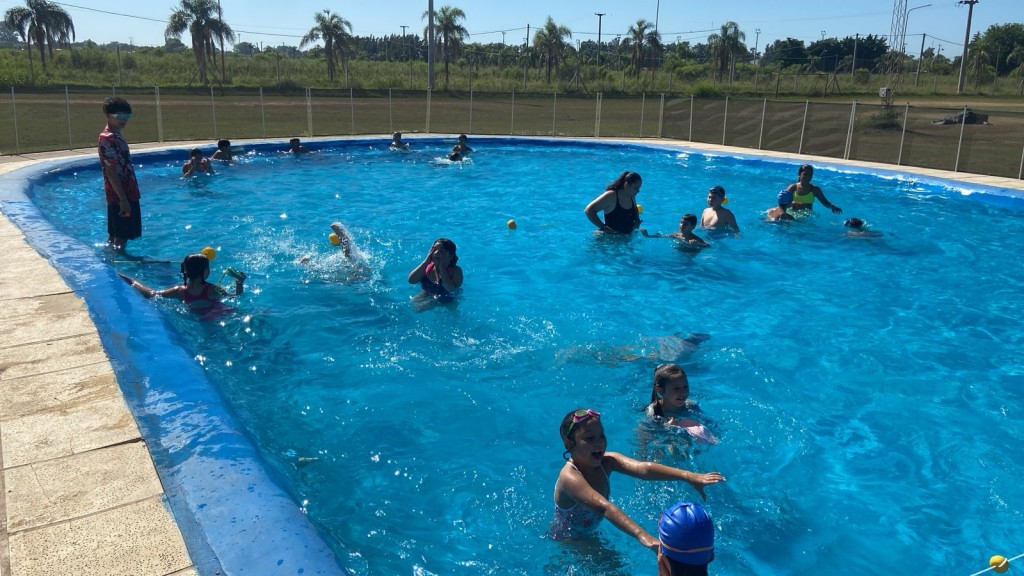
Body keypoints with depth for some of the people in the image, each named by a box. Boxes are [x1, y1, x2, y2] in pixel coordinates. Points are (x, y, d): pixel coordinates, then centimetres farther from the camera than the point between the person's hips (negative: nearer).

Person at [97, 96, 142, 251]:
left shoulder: (116, 137, 14)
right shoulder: (107, 139, -16)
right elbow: (110, 171, -20)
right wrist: (123, 199, -23)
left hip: (127, 194, 10)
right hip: (120, 196, -10)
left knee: (115, 236, 15)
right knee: (121, 238, -6)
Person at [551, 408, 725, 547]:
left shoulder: (606, 461, -16)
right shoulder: (570, 477, -36)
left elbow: (643, 469, -31)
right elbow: (604, 507, -52)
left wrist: (688, 476, -46)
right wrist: (641, 535, -65)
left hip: (590, 531, 7)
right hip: (568, 540, -6)